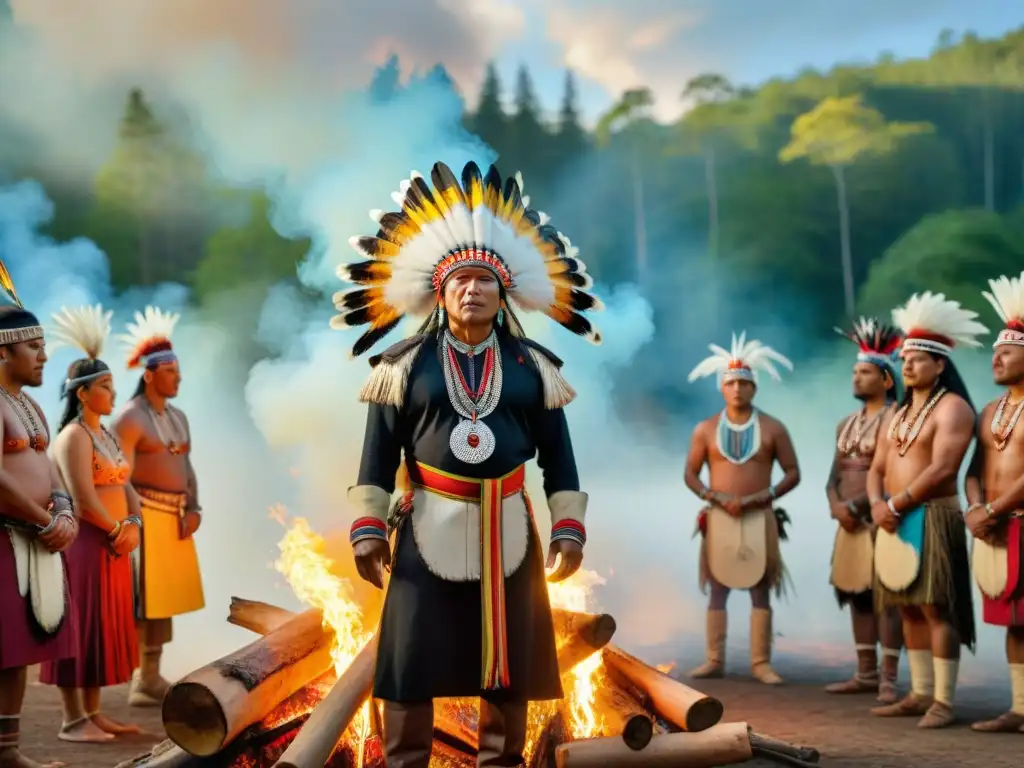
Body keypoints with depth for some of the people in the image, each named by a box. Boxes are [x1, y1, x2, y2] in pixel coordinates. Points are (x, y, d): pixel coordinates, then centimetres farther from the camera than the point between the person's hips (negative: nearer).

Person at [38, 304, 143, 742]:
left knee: (104, 626, 11)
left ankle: (93, 714, 18)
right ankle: (73, 720, 0)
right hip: (84, 543, -9)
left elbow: (124, 485, 15)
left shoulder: (106, 435, 16)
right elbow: (82, 499, -20)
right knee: (80, 628, -5)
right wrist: (118, 531, -11)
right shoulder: (73, 437, -13)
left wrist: (133, 525, -1)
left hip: (112, 544, 9)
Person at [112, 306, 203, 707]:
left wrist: (194, 509, 3)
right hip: (145, 516, -8)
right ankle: (142, 683, -1)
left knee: (166, 596, 12)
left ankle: (152, 677, 21)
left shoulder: (178, 417, 15)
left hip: (175, 517, 8)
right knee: (145, 598, -6)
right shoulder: (130, 419, -10)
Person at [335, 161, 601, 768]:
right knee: (412, 663, 0)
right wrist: (369, 528, -5)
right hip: (429, 531, -1)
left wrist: (568, 528, 2)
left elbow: (557, 454, 8)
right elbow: (379, 452, 1)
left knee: (508, 664, 6)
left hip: (508, 532, 2)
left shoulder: (533, 366, 7)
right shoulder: (407, 363, 2)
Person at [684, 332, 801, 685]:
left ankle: (761, 662, 0)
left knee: (760, 590, -2)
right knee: (718, 589, 2)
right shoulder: (705, 429, 5)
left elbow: (793, 473, 2)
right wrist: (716, 498, -10)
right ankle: (714, 660, 6)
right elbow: (690, 474, 7)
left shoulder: (773, 428, 3)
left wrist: (762, 496, -12)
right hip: (718, 518, 1)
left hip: (760, 518, -1)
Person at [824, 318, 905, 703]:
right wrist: (836, 506, -5)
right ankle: (865, 674, 16)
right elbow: (835, 474, 15)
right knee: (857, 595, 9)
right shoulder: (847, 424, 17)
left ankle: (888, 679, -4)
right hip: (851, 524, 8)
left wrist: (855, 505, -16)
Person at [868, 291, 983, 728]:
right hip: (896, 522, 9)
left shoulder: (952, 407, -9)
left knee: (936, 608, -8)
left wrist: (895, 504, -15)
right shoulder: (900, 412, 18)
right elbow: (877, 467, 16)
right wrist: (877, 504, -4)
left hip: (932, 518, -9)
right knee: (909, 609, 10)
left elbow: (942, 468, -19)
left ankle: (943, 701, -6)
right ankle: (920, 694, 16)